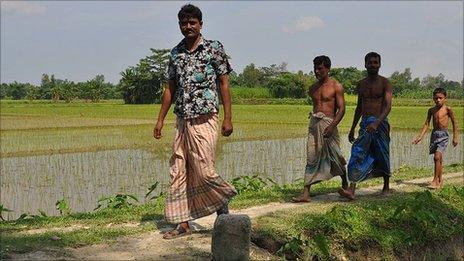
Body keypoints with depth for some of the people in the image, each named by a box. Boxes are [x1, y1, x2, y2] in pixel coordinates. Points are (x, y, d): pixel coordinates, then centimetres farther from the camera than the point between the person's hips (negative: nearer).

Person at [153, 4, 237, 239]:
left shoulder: (214, 48, 0)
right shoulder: (175, 53, 13)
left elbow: (224, 84, -2)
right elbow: (170, 88, 16)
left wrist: (228, 118, -8)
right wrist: (160, 119, 12)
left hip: (204, 120, -5)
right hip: (182, 121, 5)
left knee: (203, 171, -9)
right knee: (178, 172, 4)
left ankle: (222, 205, 17)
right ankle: (183, 223, 11)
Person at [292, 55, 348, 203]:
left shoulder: (336, 86, -3)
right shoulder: (313, 89, 14)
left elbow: (341, 109, -9)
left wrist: (332, 126, -20)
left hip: (329, 123, -4)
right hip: (314, 124, 5)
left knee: (335, 157, 4)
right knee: (311, 159, -3)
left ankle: (345, 186, 28)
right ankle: (305, 194, -8)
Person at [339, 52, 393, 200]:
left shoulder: (385, 83, -3)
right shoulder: (361, 84, 14)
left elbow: (388, 106, -14)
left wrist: (376, 122, -31)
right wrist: (352, 129, 21)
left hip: (380, 123, -4)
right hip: (364, 124, 4)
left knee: (382, 156, 6)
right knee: (357, 154, -9)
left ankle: (386, 187, 25)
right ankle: (352, 190, -17)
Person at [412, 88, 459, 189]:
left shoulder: (447, 109, -5)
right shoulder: (431, 110, 7)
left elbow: (454, 123, 3)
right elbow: (426, 124, 8)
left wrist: (455, 137, 3)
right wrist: (420, 137, 0)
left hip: (443, 135, -5)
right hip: (434, 134, 5)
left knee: (437, 157, -18)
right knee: (438, 159, 11)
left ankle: (435, 180, -13)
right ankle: (440, 180, 23)